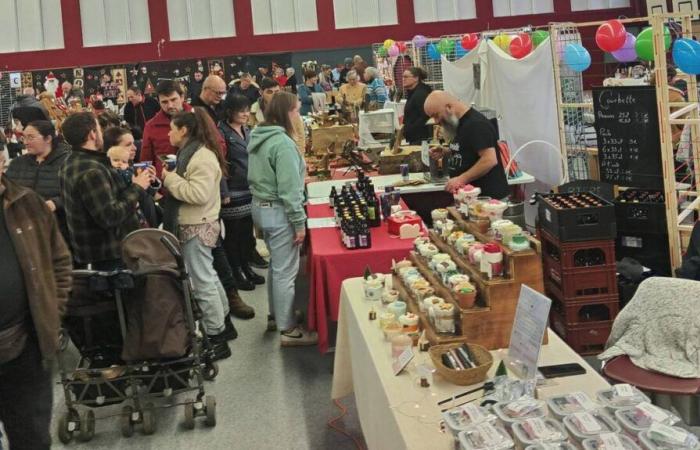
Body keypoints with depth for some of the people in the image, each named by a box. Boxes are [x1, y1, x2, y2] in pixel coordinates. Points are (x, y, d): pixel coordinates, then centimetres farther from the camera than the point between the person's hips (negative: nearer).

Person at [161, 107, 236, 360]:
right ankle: (224, 323, 33)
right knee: (209, 277, 19)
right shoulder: (190, 153, 12)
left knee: (203, 282, -3)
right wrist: (171, 181, 5)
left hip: (197, 228, -10)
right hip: (194, 225, 10)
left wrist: (171, 179, -20)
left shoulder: (202, 157, -20)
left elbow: (198, 194, -29)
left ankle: (217, 340, 5)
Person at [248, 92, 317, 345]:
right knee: (285, 271, -1)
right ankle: (288, 330, 7)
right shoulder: (282, 143, -21)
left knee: (276, 265, 23)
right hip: (278, 212, -10)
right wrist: (299, 222, -16)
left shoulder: (258, 137, 7)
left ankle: (276, 315, 36)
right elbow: (289, 189, -22)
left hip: (261, 207, 10)